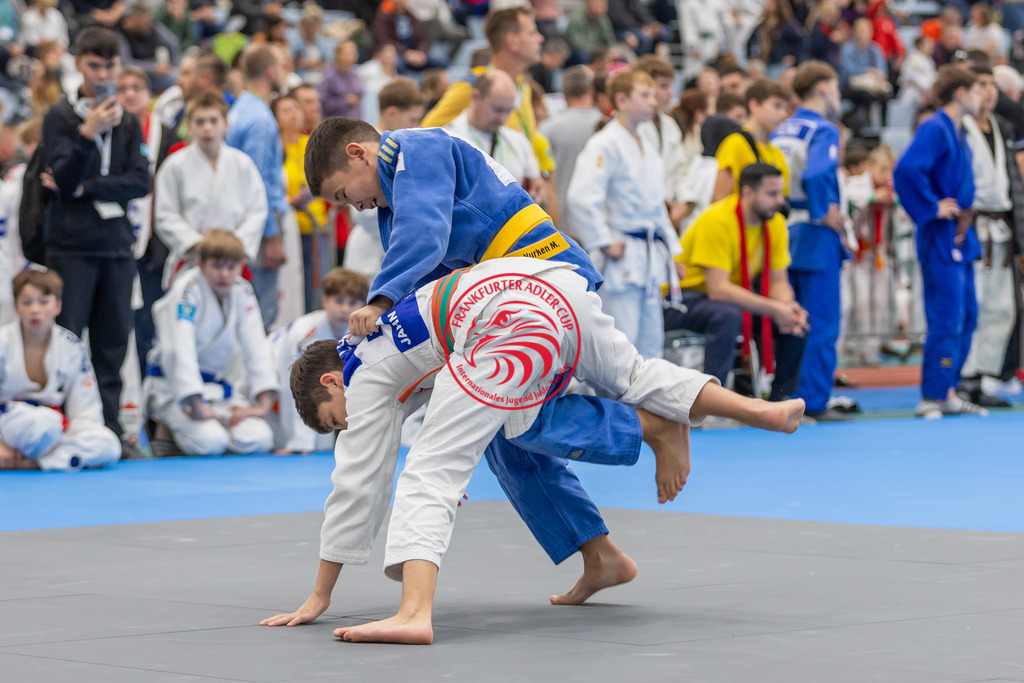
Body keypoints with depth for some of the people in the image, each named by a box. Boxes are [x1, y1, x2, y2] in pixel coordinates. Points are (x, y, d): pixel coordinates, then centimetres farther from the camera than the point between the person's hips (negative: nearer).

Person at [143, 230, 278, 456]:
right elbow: (180, 351, -26)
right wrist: (196, 406, -32)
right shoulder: (187, 291, -19)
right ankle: (167, 427, 2)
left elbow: (256, 348, -2)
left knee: (258, 440, -18)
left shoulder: (242, 292, 0)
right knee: (210, 442, -31)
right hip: (174, 386, -6)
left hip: (216, 384, 6)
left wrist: (264, 404, -12)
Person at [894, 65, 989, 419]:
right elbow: (906, 170, -30)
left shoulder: (956, 131, 15)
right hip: (942, 239, -10)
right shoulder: (934, 130, -15)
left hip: (961, 237, 10)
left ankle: (948, 393, 20)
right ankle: (931, 399, -7)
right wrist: (933, 208, -21)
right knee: (947, 320, -10)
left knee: (966, 317, 13)